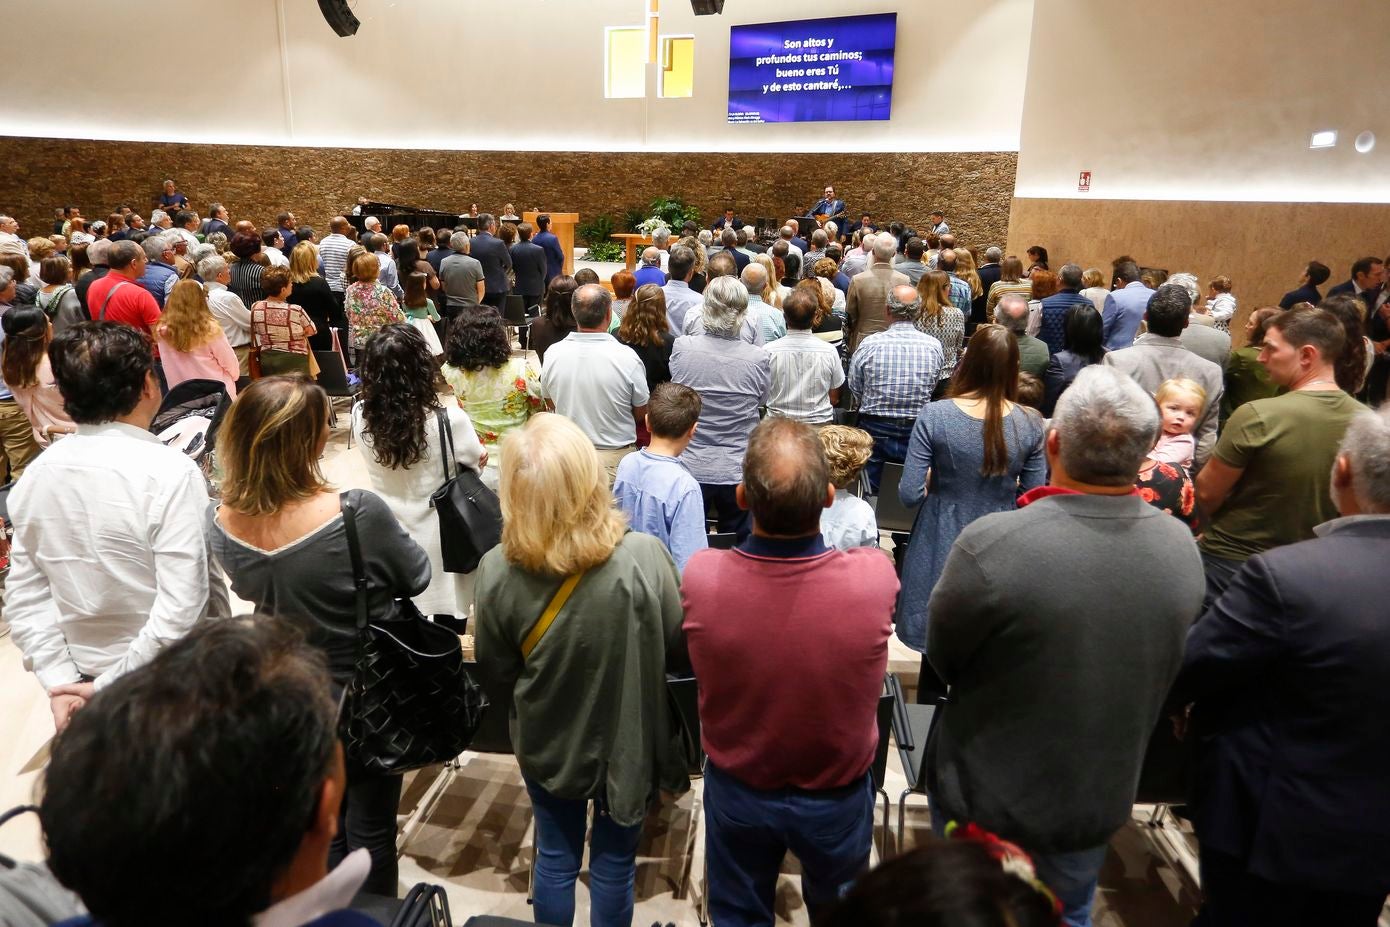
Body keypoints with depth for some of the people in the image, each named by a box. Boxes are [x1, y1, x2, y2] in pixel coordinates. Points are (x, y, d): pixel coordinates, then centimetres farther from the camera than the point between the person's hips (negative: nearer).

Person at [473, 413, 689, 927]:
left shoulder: (496, 571, -22)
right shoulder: (644, 558, -28)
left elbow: (496, 674, -7)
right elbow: (680, 651, -12)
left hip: (545, 744, 2)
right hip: (626, 744, -1)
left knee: (555, 858, 25)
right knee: (613, 864, 22)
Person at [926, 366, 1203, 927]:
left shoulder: (989, 545, -33)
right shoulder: (1181, 546, -15)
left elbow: (942, 659, -16)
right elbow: (1166, 675, 0)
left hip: (989, 800, -4)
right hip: (1101, 799, 4)